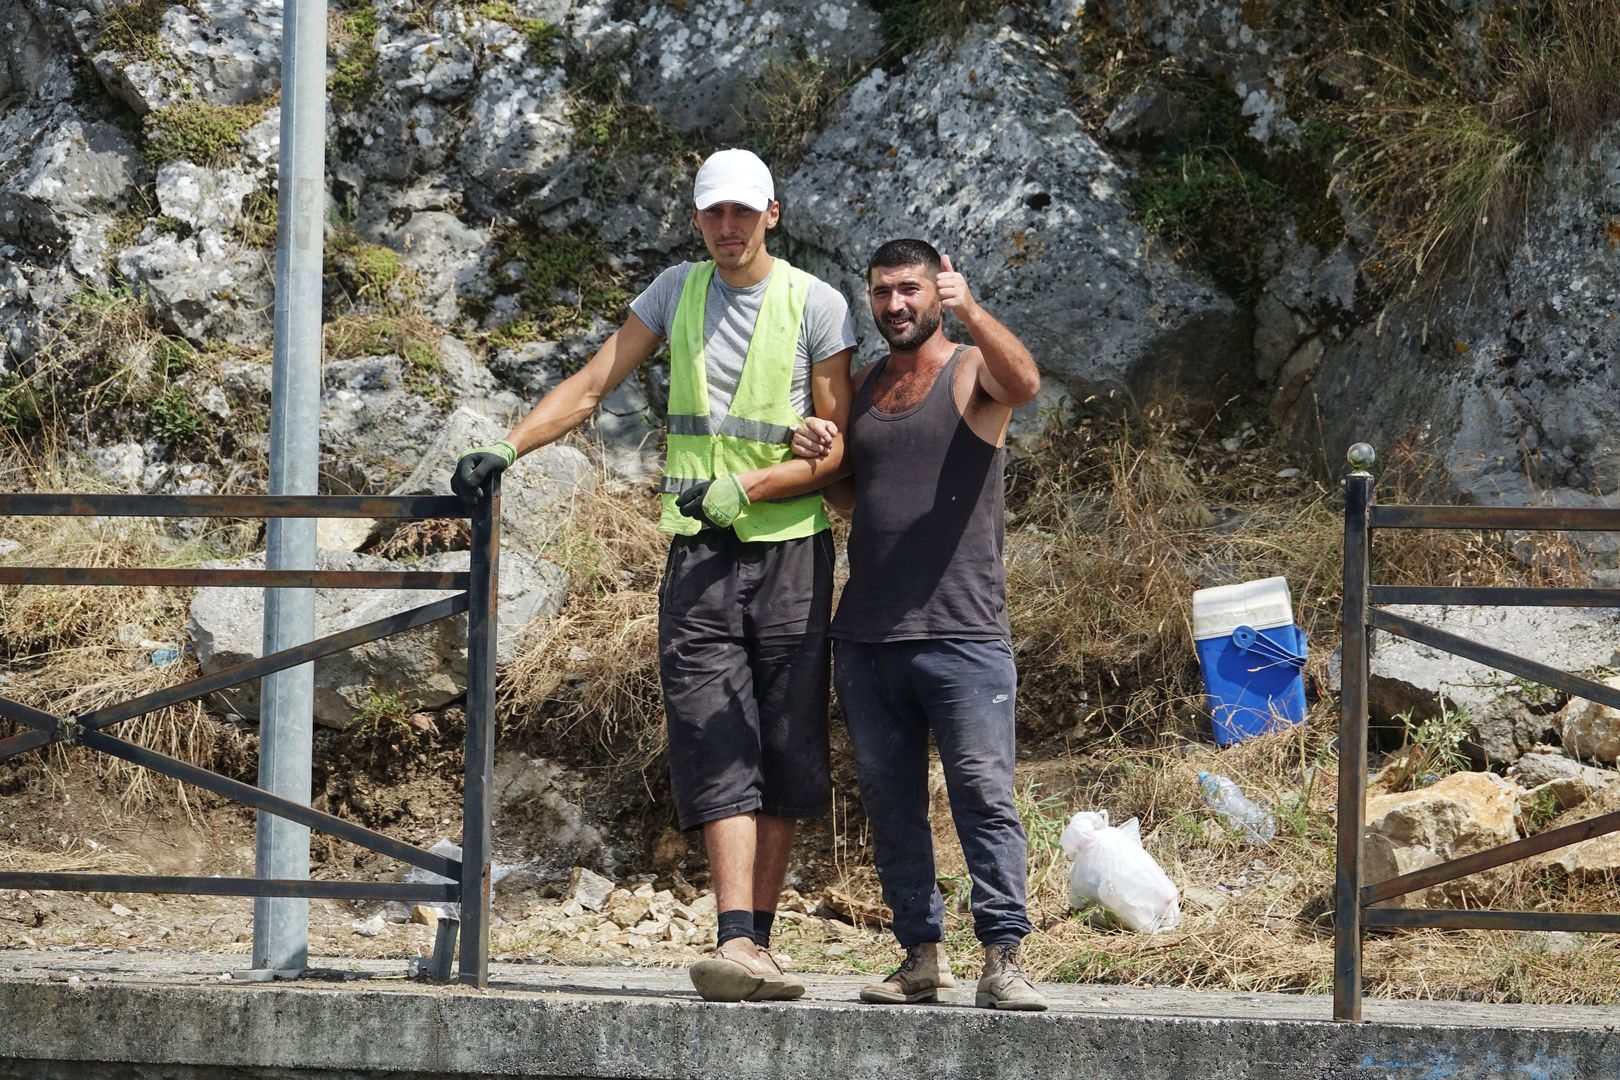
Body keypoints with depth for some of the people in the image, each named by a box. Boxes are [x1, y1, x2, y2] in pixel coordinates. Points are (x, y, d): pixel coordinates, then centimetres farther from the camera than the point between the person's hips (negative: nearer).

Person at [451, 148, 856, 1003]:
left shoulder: (815, 305, 0)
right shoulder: (679, 290, 11)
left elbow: (837, 447, -2)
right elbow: (592, 385, 10)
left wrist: (743, 490, -14)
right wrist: (505, 448, -3)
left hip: (789, 548, -2)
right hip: (699, 551, 2)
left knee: (785, 755, 0)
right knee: (718, 750, -12)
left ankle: (756, 940, 7)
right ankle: (738, 943, -23)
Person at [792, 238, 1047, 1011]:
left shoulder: (973, 370, 2)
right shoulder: (862, 387, 17)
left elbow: (1024, 384, -22)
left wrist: (971, 312, -36)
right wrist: (817, 459, 3)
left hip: (962, 634, -6)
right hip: (866, 635, 6)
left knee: (984, 793, -10)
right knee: (890, 802, 7)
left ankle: (1002, 959, -12)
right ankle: (922, 955, 13)